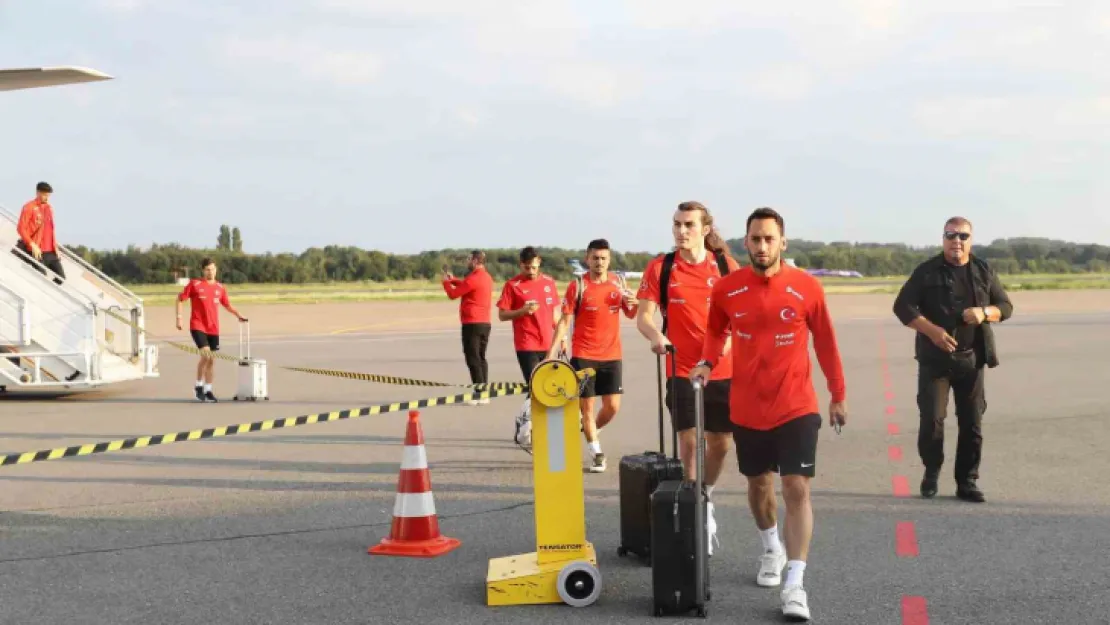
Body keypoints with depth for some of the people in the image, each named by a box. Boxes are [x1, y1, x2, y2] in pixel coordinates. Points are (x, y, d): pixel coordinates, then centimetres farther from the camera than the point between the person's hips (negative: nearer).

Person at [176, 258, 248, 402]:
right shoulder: (195, 284, -3)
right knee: (206, 355, -19)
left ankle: (208, 390, 18)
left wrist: (238, 315, 7)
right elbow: (180, 299, 1)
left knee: (212, 360, 6)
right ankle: (199, 385, -2)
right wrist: (179, 318, -7)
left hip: (213, 329, 5)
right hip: (198, 326, -5)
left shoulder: (220, 288, 9)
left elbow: (227, 305, 21)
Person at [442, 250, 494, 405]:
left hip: (472, 324, -9)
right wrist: (453, 279, 22)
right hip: (485, 323, 9)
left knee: (473, 358, -7)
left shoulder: (473, 279, -16)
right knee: (480, 358, 12)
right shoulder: (486, 278, 13)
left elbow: (453, 294, -9)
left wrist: (446, 282, 8)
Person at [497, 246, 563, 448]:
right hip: (526, 346, -5)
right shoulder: (512, 285, -4)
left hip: (548, 345, 5)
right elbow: (502, 315, -5)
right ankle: (524, 431, 1)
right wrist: (522, 311, -20)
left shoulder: (549, 282, 8)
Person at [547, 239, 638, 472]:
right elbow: (564, 321, -6)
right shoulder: (577, 286, -7)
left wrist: (634, 303, -9)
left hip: (612, 355, 3)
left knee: (612, 406, 2)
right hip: (583, 356, -3)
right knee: (586, 405, 2)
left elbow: (631, 314, 16)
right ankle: (597, 453, 15)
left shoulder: (618, 283, 4)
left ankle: (591, 431, 31)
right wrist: (551, 353, -14)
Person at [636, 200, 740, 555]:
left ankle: (706, 496, 36)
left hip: (723, 369, 1)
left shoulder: (726, 266, 1)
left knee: (720, 442, 9)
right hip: (682, 369, -1)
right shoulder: (660, 268, 0)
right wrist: (655, 336, -24)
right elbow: (643, 316, -2)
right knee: (688, 440, -4)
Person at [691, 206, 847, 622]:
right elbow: (716, 330, 14)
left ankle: (794, 585, -9)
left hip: (796, 407, -2)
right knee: (759, 482, 18)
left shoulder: (806, 287, -9)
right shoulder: (727, 289, -6)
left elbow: (825, 342, 2)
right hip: (747, 409, 2)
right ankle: (771, 547, 46)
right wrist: (708, 361, -5)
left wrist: (838, 395, 8)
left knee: (797, 488, -9)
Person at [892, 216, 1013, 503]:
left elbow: (1006, 306, 11)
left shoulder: (984, 271, 7)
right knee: (931, 419, -6)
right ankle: (931, 472, 16)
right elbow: (902, 306, -6)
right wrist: (932, 330, -19)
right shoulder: (927, 271, -2)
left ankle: (967, 482, 13)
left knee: (972, 423, 4)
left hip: (972, 359, 3)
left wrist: (985, 312, -12)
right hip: (935, 358, -3)